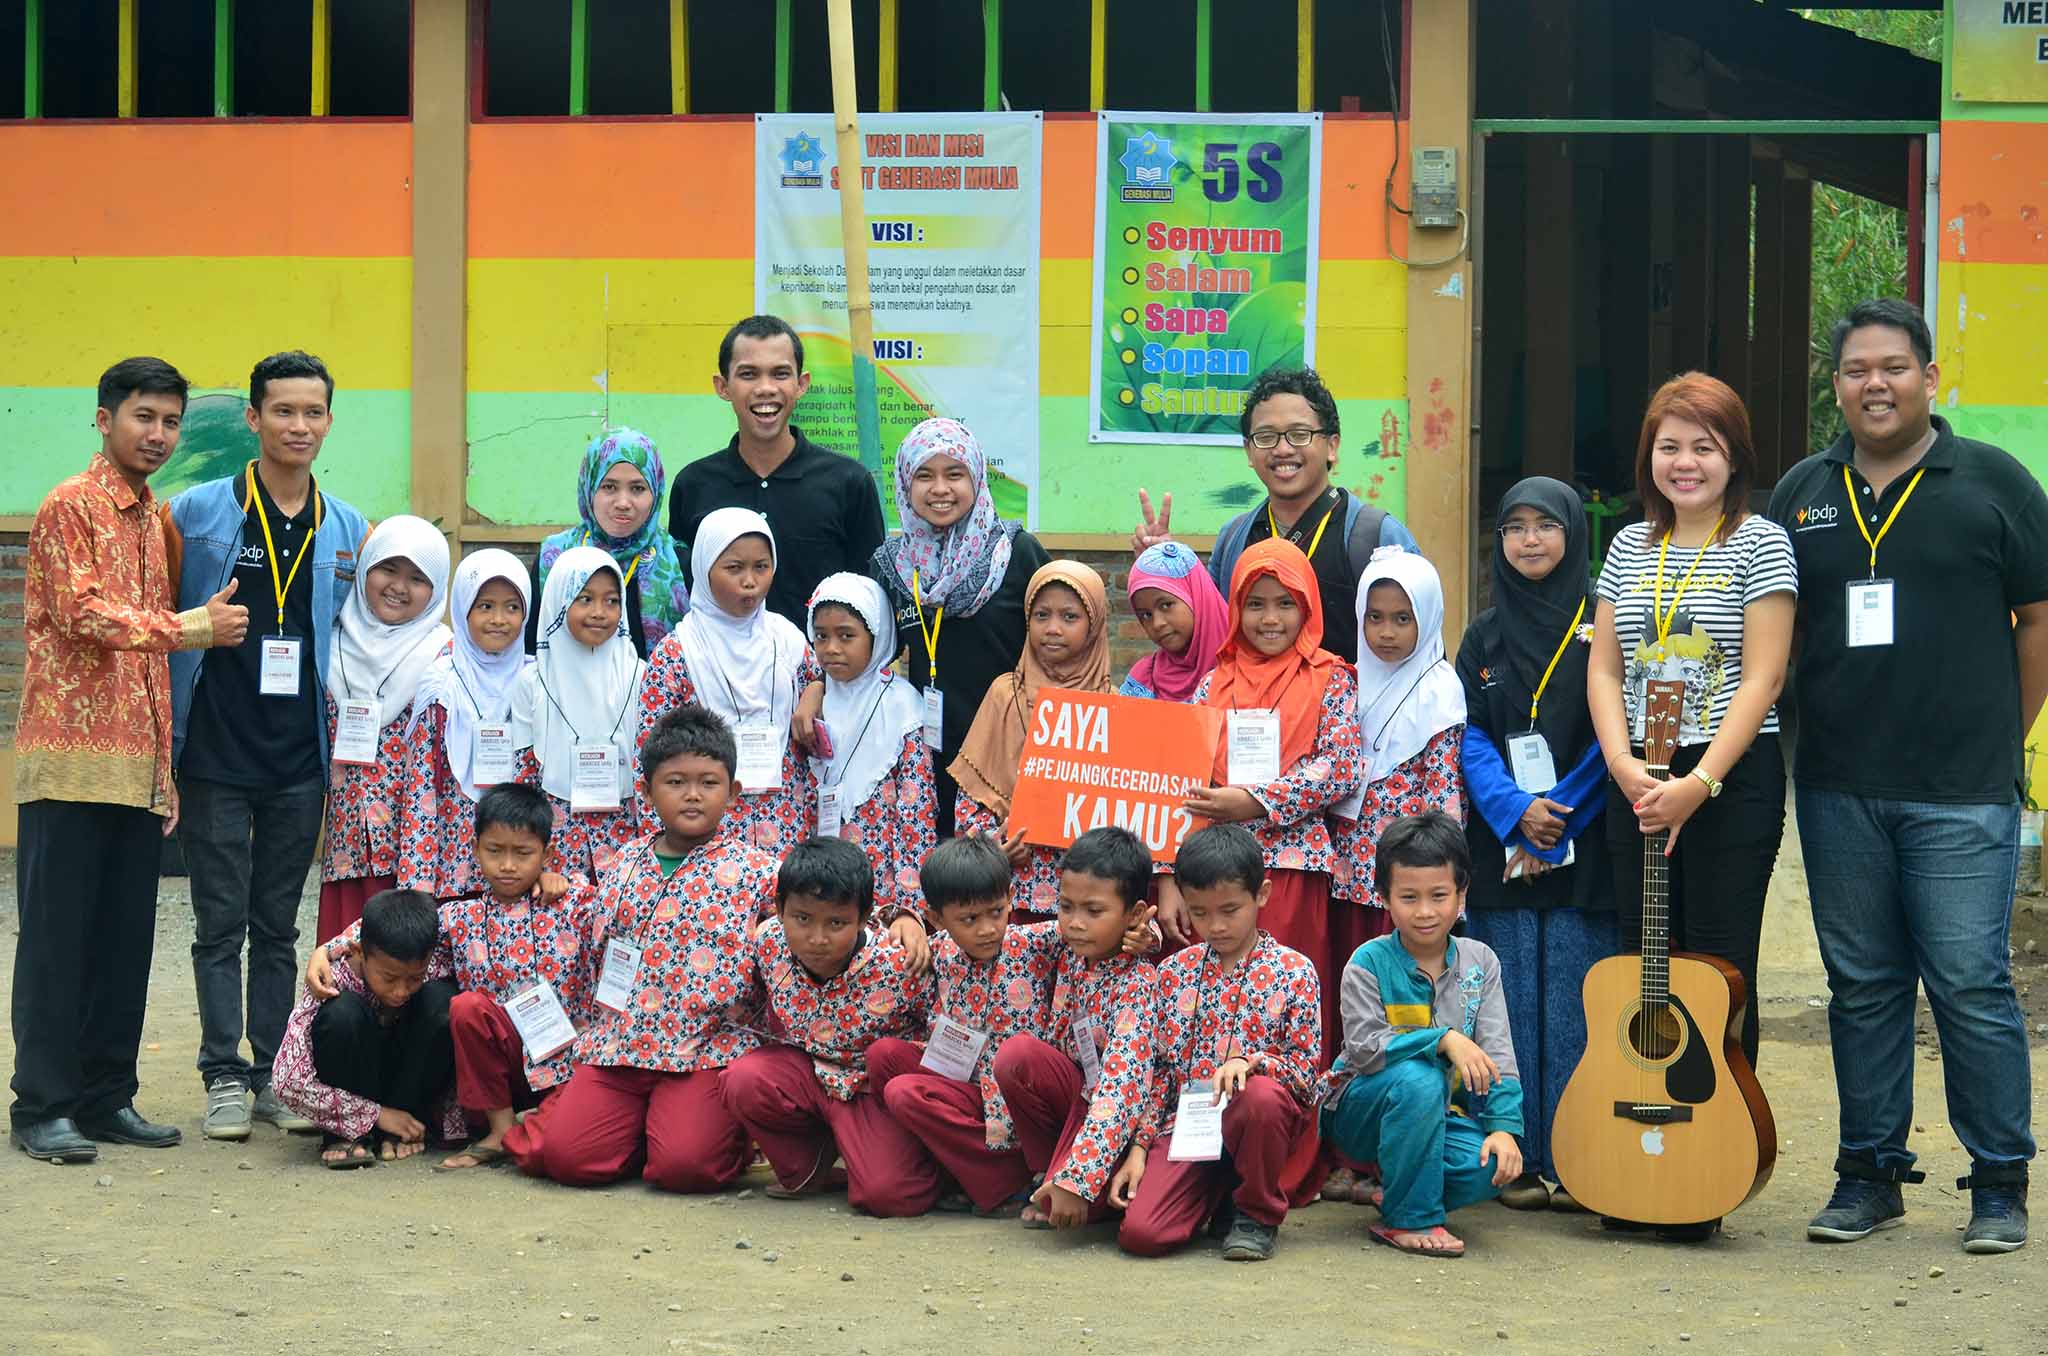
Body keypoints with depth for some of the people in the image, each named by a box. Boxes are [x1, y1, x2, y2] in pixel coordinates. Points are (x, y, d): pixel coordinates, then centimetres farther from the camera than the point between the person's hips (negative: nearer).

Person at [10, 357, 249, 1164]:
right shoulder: (71, 506, -4)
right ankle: (41, 1107, 2)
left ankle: (104, 1098, 15)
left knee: (125, 939, 8)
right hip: (71, 762, -7)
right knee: (57, 937, -3)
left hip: (139, 765, 7)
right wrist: (187, 627, -14)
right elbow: (80, 613, -15)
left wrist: (166, 769, 14)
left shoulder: (155, 517, 18)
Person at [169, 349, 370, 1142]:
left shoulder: (347, 531, 7)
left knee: (279, 927, 10)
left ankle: (273, 1073, 17)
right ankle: (225, 1077, 9)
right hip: (215, 756, -3)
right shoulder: (198, 512, -3)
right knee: (221, 925, 2)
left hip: (301, 758, 3)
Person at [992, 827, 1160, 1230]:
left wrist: (1077, 1178, -36)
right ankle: (1048, 1171, -5)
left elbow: (1121, 1090, -30)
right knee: (1016, 1051, -19)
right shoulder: (1070, 962, -2)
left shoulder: (1138, 985, -22)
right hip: (1074, 1098, 6)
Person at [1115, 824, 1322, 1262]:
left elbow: (1306, 1071, -3)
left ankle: (1257, 1213, -12)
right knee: (1140, 1233, -24)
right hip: (1186, 1124, 2)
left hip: (1258, 1118, -2)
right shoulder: (1174, 972, 10)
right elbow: (1159, 1071, 12)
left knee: (1263, 1095, -40)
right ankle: (1216, 1190, 10)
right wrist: (1139, 1147, 3)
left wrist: (1252, 1060, -23)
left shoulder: (1294, 972, -1)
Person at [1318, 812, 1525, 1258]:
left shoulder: (1480, 962, 0)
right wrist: (1443, 1040, -31)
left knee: (1491, 1167, -27)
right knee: (1417, 1080, -37)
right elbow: (1363, 1048, -22)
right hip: (1359, 1110, -3)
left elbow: (1498, 1055, -3)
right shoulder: (1370, 962, -11)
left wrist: (1504, 1125, -17)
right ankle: (1408, 1217, -20)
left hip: (1438, 1115, 3)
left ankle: (1396, 1187, 4)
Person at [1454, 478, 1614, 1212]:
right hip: (1501, 850, 3)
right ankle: (1521, 1161, 7)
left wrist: (1559, 817, -12)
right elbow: (1468, 736, 5)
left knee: (1574, 1011, -4)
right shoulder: (1484, 636, 12)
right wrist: (1515, 810, -11)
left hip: (1584, 852, -3)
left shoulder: (1602, 627, 3)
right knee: (1512, 1010, 2)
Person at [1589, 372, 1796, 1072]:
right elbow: (1602, 669, 10)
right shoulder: (1630, 546, 13)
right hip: (1636, 782, 5)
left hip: (1734, 782, -5)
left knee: (1720, 972, -3)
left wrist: (1698, 783, -17)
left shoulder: (1759, 542, -2)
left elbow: (1763, 677, -9)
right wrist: (1623, 765, -8)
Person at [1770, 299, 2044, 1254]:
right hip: (1837, 790, 4)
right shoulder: (1803, 494, 11)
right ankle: (1869, 1173, 18)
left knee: (1971, 986, -4)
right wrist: (1804, 733, 9)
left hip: (1962, 793, -4)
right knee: (1861, 986, 9)